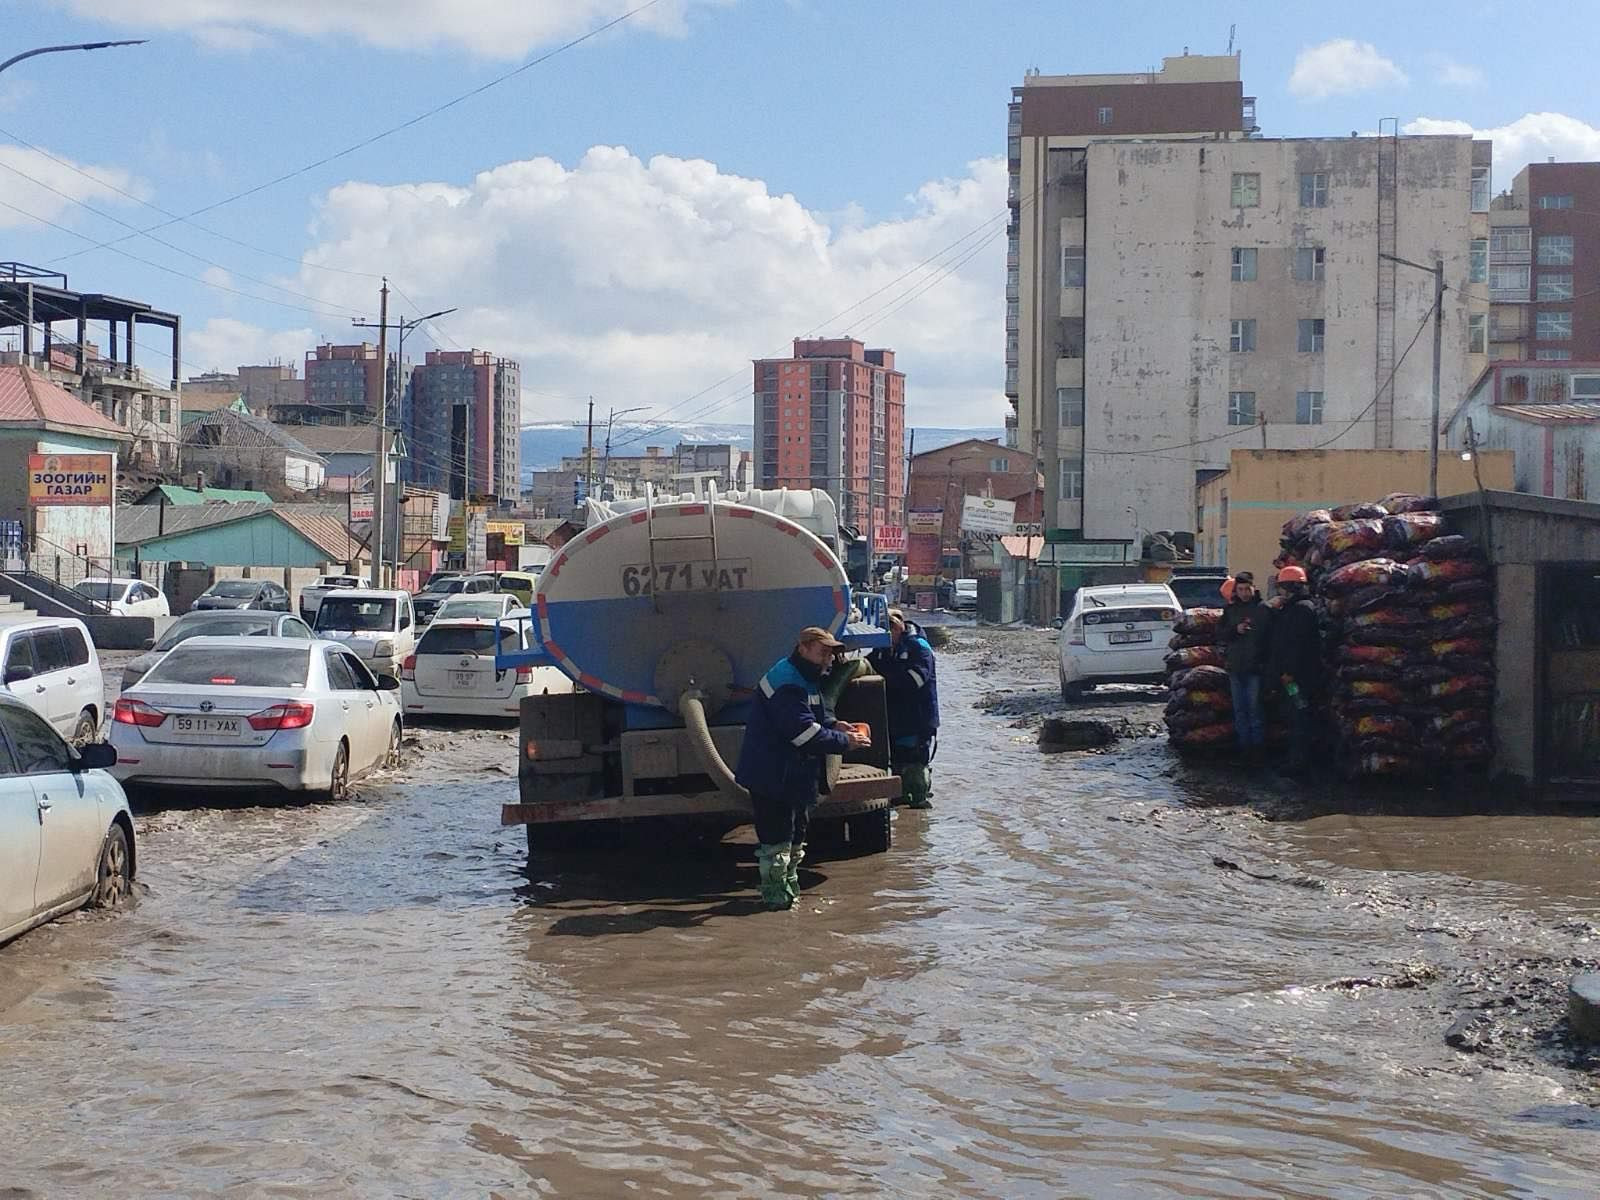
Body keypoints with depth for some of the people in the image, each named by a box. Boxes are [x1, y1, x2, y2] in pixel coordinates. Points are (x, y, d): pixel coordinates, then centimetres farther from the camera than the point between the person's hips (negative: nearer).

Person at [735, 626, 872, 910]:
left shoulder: (806, 680, 14)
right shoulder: (787, 684, -23)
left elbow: (815, 717, 21)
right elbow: (806, 732, -27)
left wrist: (838, 726, 2)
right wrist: (844, 742, -20)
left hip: (794, 775, 11)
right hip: (772, 777, -11)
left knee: (796, 833, 19)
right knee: (777, 836, -6)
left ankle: (790, 886, 31)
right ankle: (776, 895, 1)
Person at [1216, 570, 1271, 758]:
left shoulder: (1263, 609, -2)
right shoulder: (1230, 610, 9)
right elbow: (1220, 635, 9)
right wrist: (1235, 630, -10)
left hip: (1255, 667, -4)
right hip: (1235, 667, 4)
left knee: (1255, 708, -4)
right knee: (1239, 709, 9)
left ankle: (1257, 745, 2)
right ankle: (1243, 744, 15)